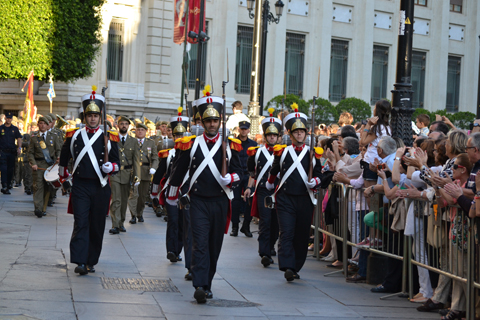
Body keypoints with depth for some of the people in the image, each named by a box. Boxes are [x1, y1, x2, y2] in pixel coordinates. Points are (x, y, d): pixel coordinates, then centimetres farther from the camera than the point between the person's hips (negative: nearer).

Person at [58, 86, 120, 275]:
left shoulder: (109, 138, 3)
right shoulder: (74, 136, 6)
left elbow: (117, 164, 4)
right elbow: (63, 160, 22)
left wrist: (110, 167, -17)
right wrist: (63, 177, 28)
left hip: (101, 188, 0)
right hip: (80, 187, 0)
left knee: (97, 226, 5)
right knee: (80, 223, -10)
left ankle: (91, 261, 16)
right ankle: (80, 262, -15)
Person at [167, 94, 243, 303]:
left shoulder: (230, 146, 5)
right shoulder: (191, 145, 2)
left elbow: (238, 172, 8)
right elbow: (178, 172, 12)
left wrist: (230, 178, -15)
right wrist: (172, 197, 19)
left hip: (220, 202, 2)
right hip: (198, 202, -2)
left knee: (215, 245, 9)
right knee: (200, 244, -13)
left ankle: (207, 283, 22)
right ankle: (200, 286, -20)